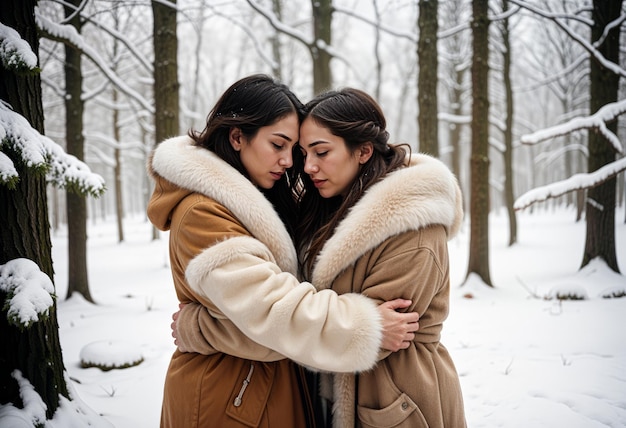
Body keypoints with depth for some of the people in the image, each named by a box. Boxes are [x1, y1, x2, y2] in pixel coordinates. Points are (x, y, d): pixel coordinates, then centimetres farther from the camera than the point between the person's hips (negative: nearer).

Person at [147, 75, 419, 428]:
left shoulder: (257, 201, 10)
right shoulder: (202, 215, -22)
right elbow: (269, 306, -28)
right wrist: (365, 328, -25)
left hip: (271, 382, 9)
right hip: (228, 398, -9)